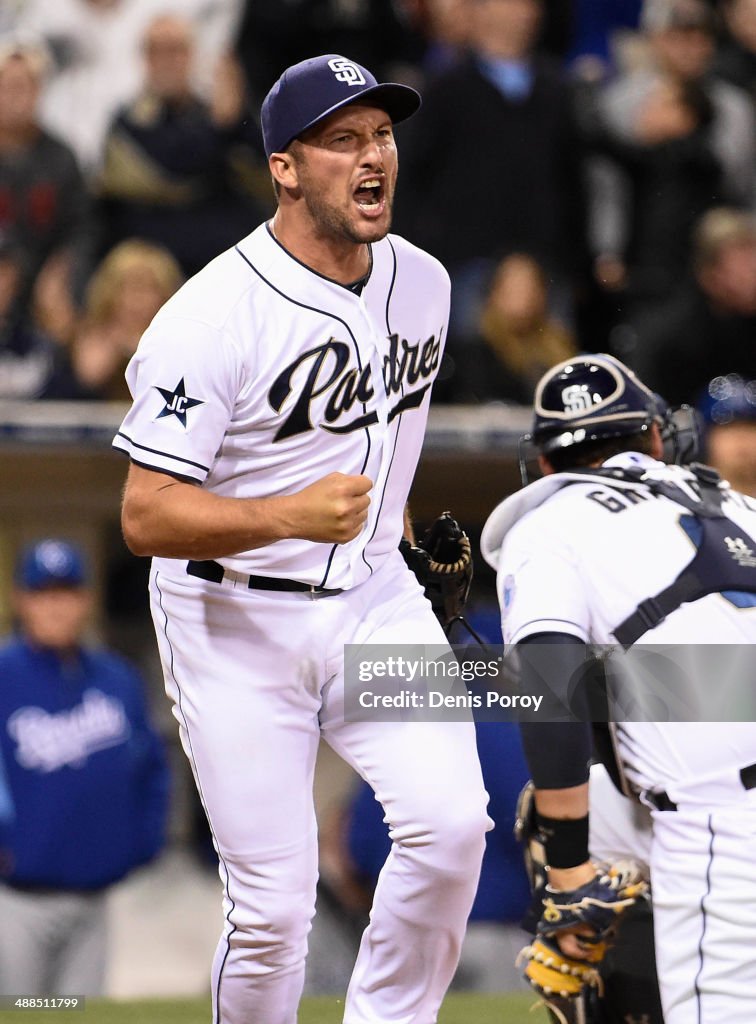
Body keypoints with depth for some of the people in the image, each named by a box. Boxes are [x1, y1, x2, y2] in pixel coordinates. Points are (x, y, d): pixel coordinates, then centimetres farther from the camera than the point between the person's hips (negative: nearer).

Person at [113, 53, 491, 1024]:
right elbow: (145, 518, -22)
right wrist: (290, 516, -36)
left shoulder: (423, 283, 2)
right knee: (273, 907, -5)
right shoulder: (213, 317, -20)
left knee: (451, 821, -16)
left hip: (373, 598, 5)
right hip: (234, 619, -5)